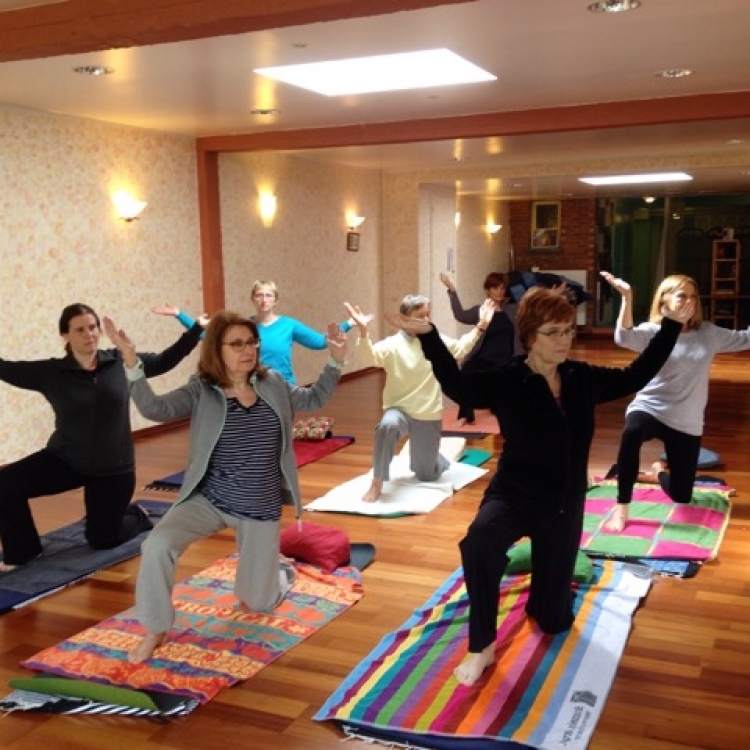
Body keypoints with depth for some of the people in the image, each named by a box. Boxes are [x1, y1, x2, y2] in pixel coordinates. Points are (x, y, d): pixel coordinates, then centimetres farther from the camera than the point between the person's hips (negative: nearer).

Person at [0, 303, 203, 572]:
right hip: (64, 460, 1)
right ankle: (22, 551, 0)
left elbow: (165, 360, 4)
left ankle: (136, 516, 42)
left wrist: (196, 330, 1)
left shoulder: (120, 361, -6)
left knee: (102, 540, 7)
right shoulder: (51, 372, -8)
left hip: (114, 469, -1)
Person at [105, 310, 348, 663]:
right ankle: (156, 631, -4)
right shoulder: (200, 391, -12)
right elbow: (156, 408, -28)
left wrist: (336, 360, 2)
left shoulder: (273, 385, -3)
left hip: (261, 509, 1)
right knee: (157, 546, -28)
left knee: (256, 603, 8)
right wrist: (131, 362, -41)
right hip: (208, 500, -1)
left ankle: (280, 567, 45)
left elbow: (314, 399, 14)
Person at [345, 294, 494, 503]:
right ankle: (376, 483, -24)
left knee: (426, 476, 10)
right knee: (387, 425, -42)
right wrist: (363, 331, -45)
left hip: (429, 417, 3)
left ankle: (437, 458, 51)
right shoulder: (392, 345, -13)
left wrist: (480, 327, 10)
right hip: (399, 410, -3)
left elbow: (462, 347, 17)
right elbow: (368, 357, -29)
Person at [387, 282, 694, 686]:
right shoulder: (506, 382, -15)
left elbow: (636, 377, 10)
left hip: (565, 506, 4)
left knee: (554, 620, 10)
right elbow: (457, 385, -27)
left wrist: (671, 326, 6)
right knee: (479, 543, -40)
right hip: (514, 495, -3)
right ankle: (482, 647, -21)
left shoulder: (582, 379, -2)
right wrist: (428, 335, -39)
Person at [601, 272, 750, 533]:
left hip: (686, 423, 4)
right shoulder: (653, 332, -10)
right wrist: (627, 298, -40)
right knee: (632, 433, -43)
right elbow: (624, 338, -30)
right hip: (650, 408, -4)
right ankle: (621, 508, -29)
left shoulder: (709, 334, 4)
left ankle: (659, 473, 48)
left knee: (681, 496, 10)